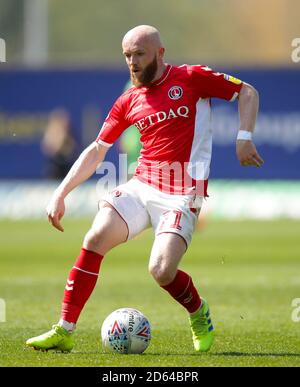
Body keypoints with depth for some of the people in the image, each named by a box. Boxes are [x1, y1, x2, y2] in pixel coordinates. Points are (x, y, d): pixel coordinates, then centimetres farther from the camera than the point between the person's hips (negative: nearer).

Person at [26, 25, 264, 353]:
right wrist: (60, 194, 8)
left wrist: (244, 138, -8)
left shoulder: (191, 78, -2)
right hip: (140, 187, 5)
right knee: (95, 239, -15)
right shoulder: (128, 102, 10)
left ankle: (199, 314, 14)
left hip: (182, 195, -5)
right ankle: (64, 331, -9)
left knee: (161, 271, -19)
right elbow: (97, 150, 14)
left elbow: (247, 92, 5)